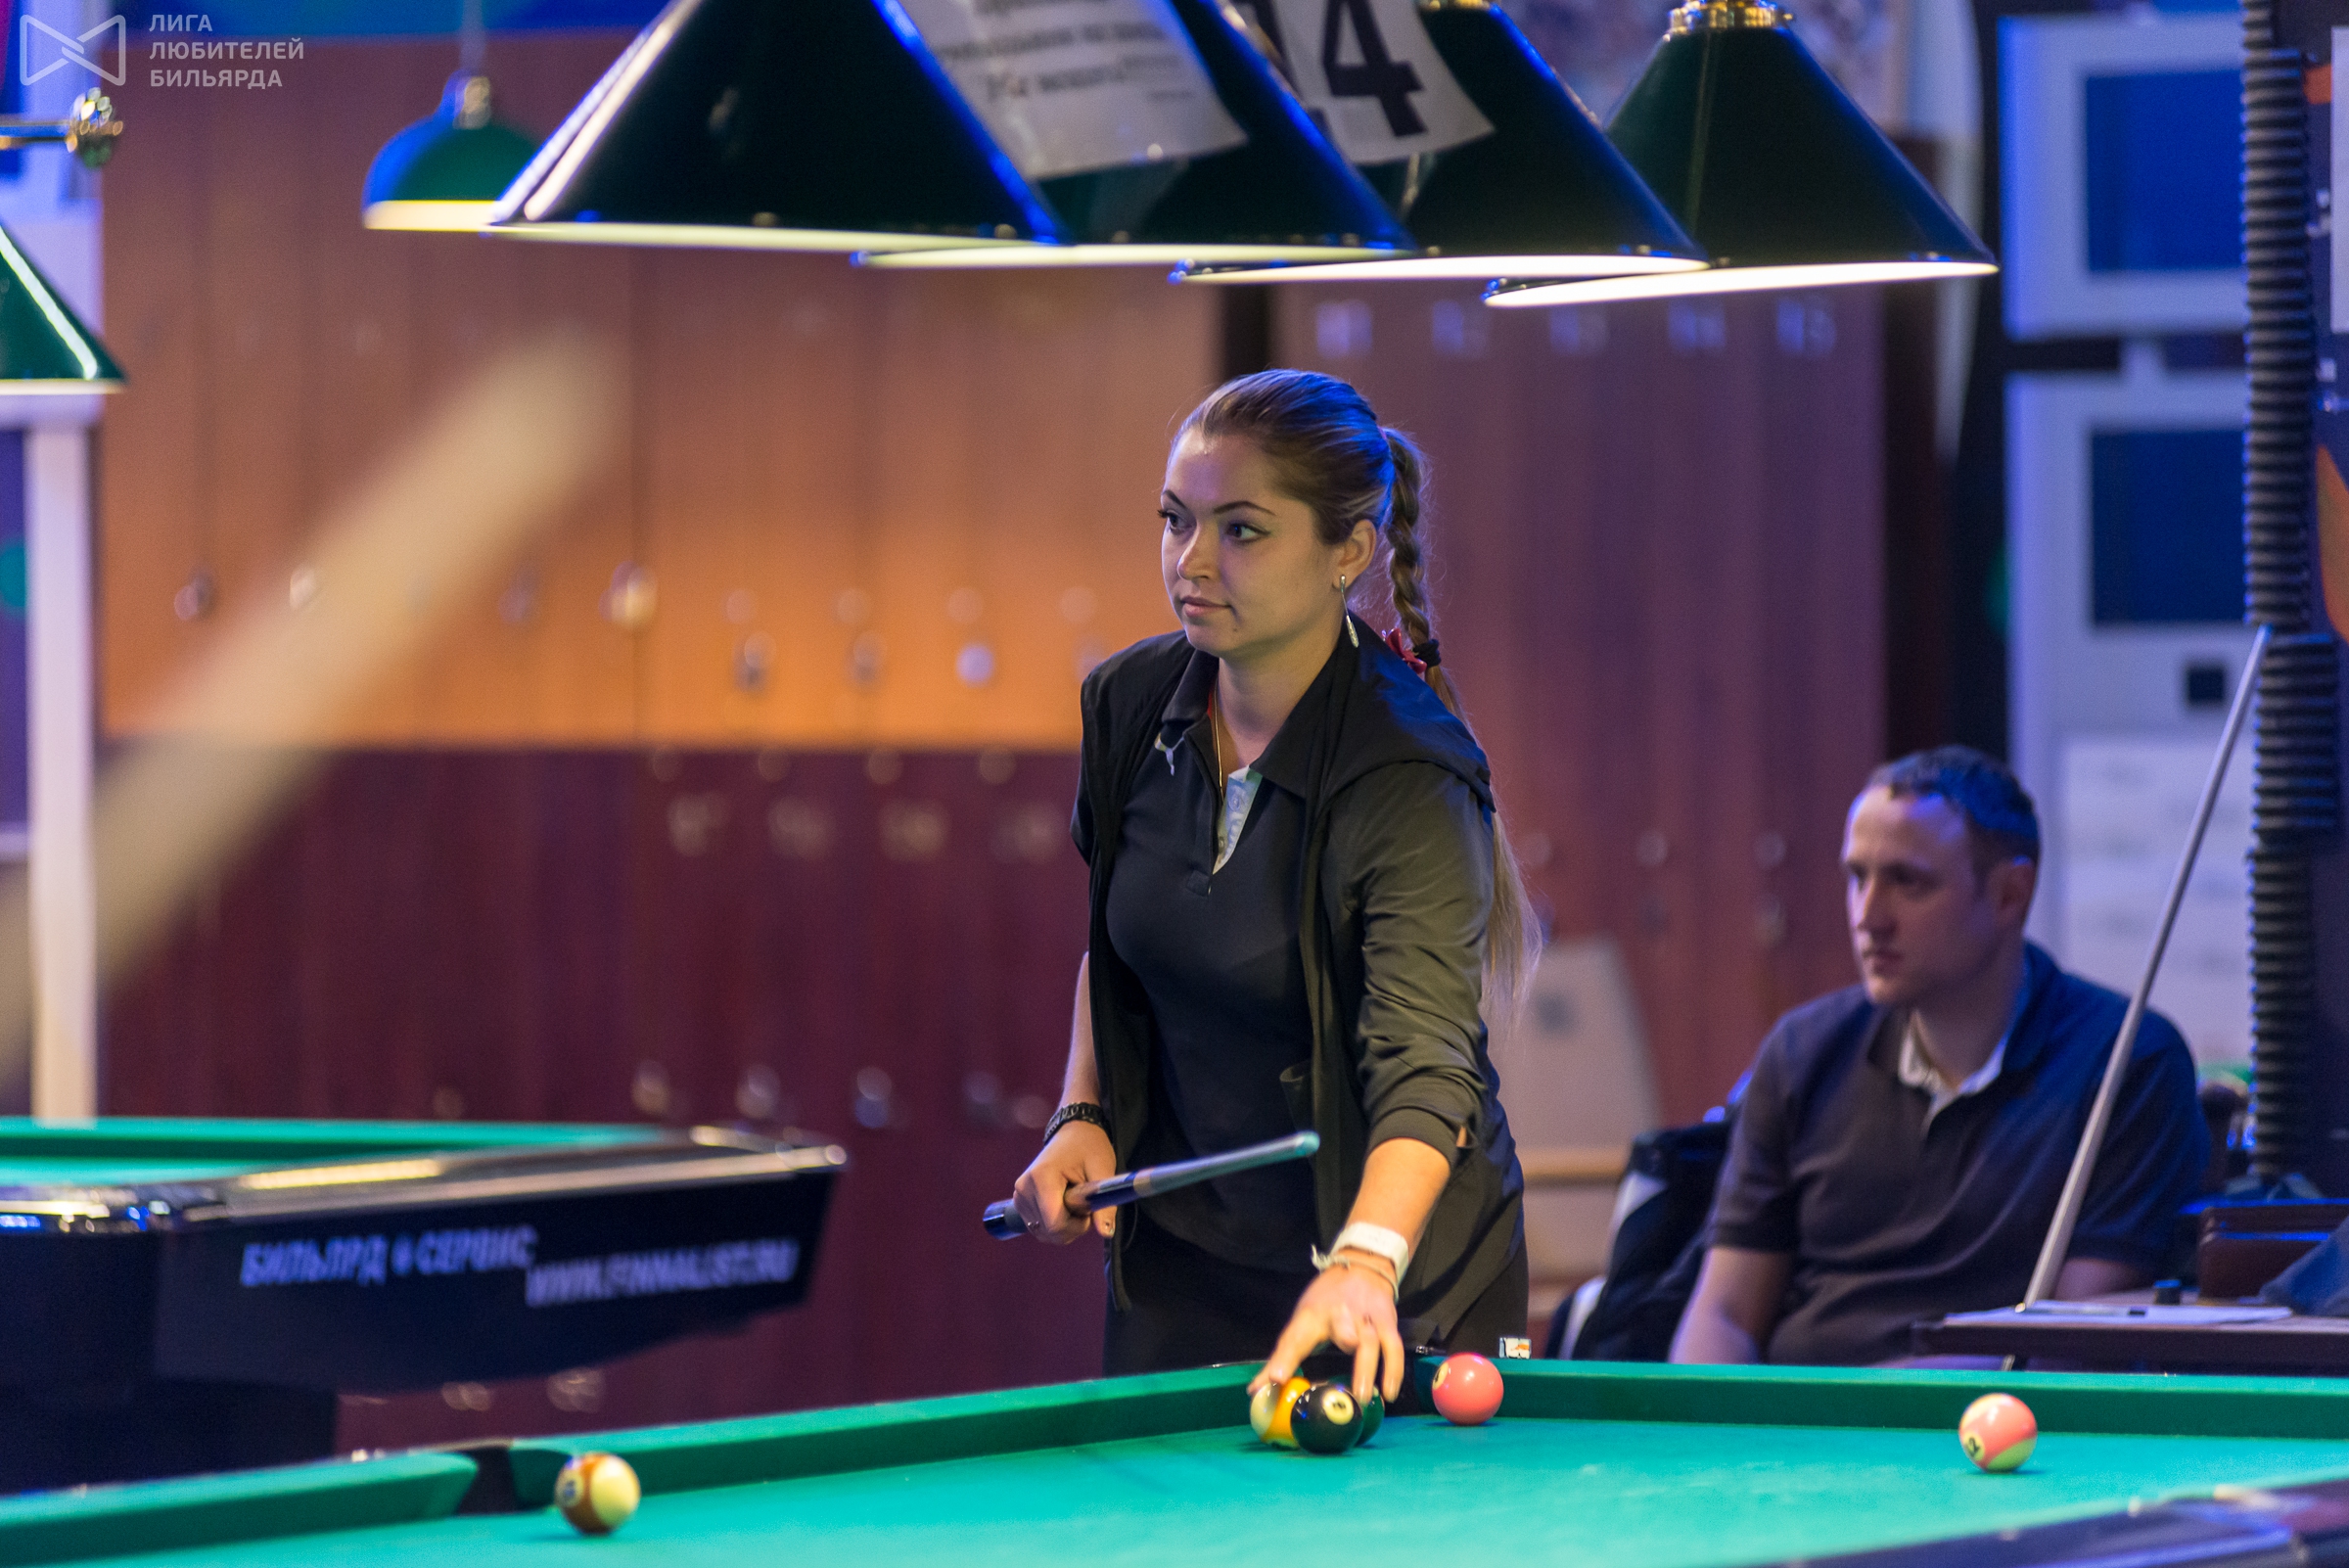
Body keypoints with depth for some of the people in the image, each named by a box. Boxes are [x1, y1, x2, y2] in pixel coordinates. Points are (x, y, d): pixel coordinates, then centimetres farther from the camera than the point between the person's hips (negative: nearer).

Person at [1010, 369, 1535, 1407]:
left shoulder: (1407, 780, -24)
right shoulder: (1131, 701, -4)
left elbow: (1424, 1066, -36)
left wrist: (1364, 1264, -52)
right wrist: (1083, 1115, -1)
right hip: (1175, 1259, 5)